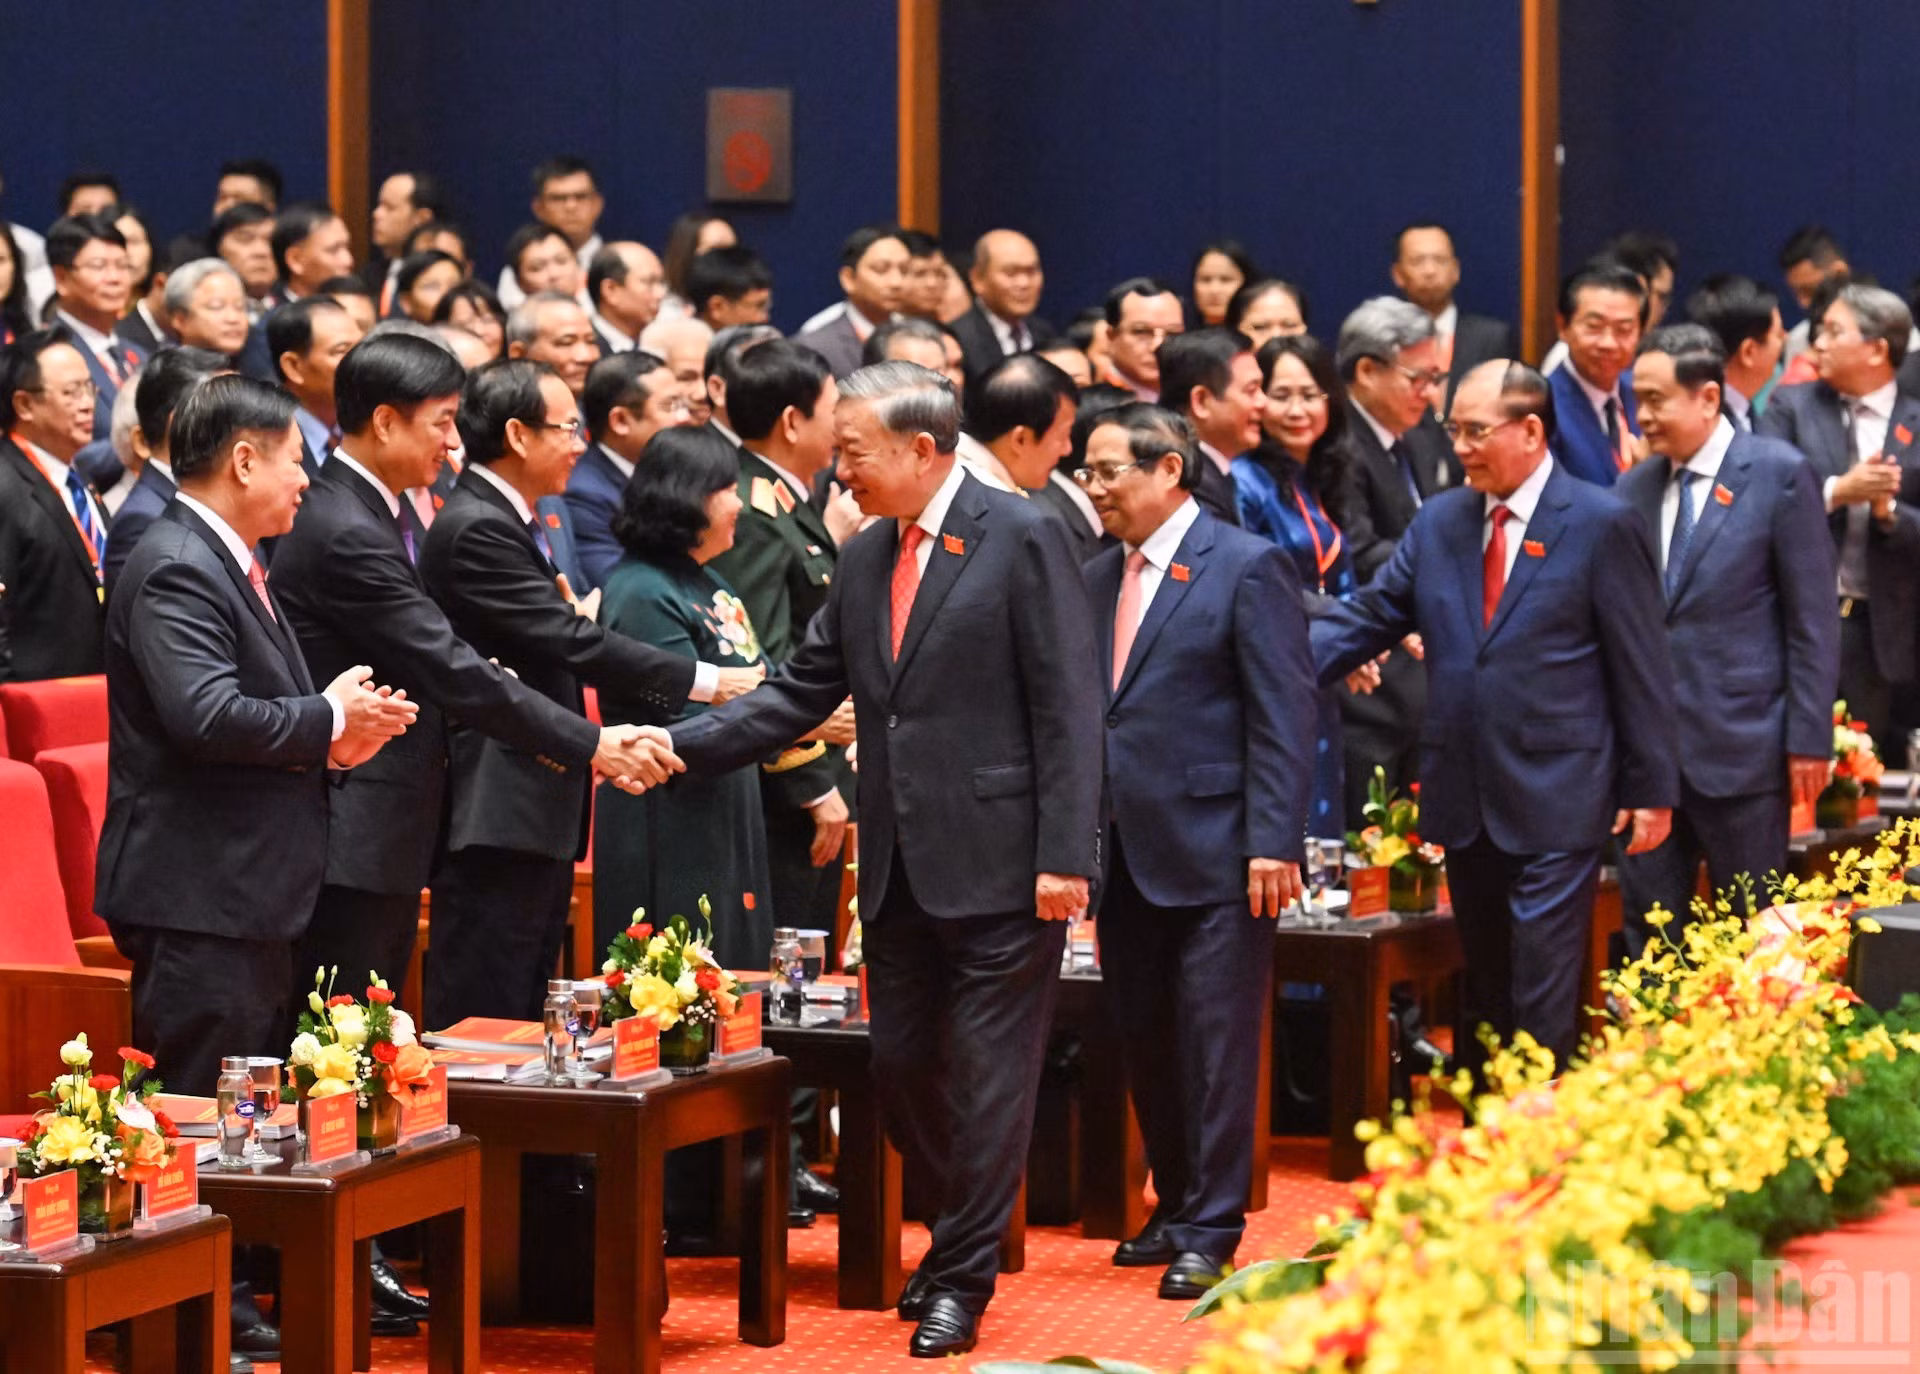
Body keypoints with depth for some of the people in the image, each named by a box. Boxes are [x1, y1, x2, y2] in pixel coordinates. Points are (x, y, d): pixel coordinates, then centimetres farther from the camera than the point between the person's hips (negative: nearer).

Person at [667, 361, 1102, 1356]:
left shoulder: (1021, 539, -8)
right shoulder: (864, 559, 12)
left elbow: (1067, 708, -11)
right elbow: (800, 694, 14)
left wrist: (1064, 857, -17)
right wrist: (678, 746, 2)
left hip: (997, 863, -7)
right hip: (898, 866, 7)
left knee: (987, 1077, -1)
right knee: (899, 1069, 11)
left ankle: (962, 1278, 9)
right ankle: (972, 1227, 31)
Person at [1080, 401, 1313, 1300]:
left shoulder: (1247, 568, -6)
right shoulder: (1098, 579, 14)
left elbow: (1284, 717, -10)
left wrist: (1273, 843, -16)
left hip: (1215, 856, -7)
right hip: (1125, 856, 7)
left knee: (1216, 1045, -4)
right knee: (1144, 1047, 12)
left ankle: (1211, 1234, 1)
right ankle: (1175, 1209, 24)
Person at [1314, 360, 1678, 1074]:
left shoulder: (1601, 524, -6)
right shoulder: (1438, 522, 10)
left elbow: (1642, 667, -5)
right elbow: (1366, 618, 8)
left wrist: (1652, 790, -6)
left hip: (1556, 804, -6)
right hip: (1466, 802, 6)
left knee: (1542, 998, -9)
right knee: (1485, 996, 13)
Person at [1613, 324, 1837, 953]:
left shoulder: (1780, 474, -6)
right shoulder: (1633, 488, 9)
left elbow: (1813, 618, -7)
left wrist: (1809, 737, -9)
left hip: (1740, 745, -5)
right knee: (1647, 928, 7)